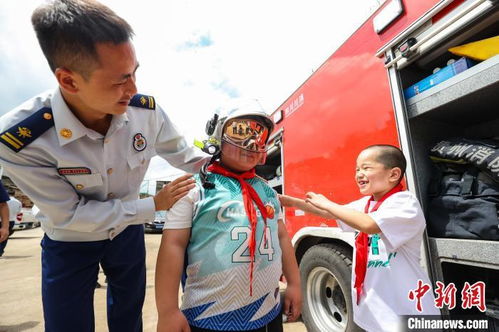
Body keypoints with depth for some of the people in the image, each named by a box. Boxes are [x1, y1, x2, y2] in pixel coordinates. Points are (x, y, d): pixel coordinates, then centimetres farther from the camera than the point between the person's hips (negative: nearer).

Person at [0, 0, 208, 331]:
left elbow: (185, 155, -8)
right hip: (69, 243, -2)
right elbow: (71, 215, -24)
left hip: (127, 231, 3)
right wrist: (154, 205, -24)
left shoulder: (146, 110, -23)